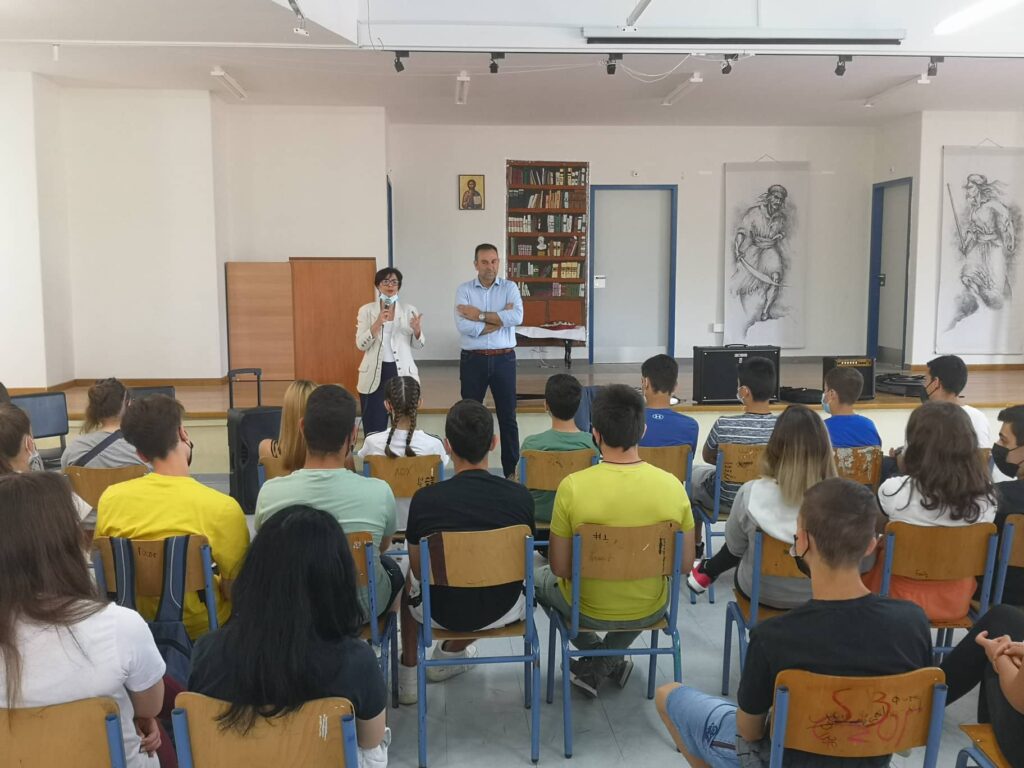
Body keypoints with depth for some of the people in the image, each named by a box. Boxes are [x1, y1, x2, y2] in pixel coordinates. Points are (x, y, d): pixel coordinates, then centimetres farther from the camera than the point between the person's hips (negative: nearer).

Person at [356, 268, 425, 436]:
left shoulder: (409, 311, 4)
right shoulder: (366, 310, 2)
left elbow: (418, 345, 6)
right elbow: (361, 344, -6)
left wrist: (417, 331, -15)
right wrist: (377, 323, -18)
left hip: (402, 372, 1)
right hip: (374, 374, -1)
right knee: (374, 427, 2)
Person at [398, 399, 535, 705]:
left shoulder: (425, 499, -20)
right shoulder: (519, 496, -17)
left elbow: (418, 568, -4)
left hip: (443, 612, 0)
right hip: (502, 610, 1)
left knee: (411, 582, 33)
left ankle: (408, 676, 36)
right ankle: (450, 653, 43)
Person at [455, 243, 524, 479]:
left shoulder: (509, 287, 3)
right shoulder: (464, 290, 0)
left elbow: (517, 317, -16)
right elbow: (464, 327, -15)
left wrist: (481, 315, -14)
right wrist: (500, 319, -11)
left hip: (504, 359, 1)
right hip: (473, 360, 0)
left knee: (507, 415, 7)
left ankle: (511, 469, 18)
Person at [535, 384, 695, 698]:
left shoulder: (572, 487, -24)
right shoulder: (672, 485, -17)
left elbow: (560, 569, -16)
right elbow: (686, 563, -6)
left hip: (588, 610, -2)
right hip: (651, 610, 2)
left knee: (539, 577, 30)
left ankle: (596, 653, 28)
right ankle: (600, 668, 27)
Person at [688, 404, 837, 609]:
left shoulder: (752, 493, -27)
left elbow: (735, 547, -9)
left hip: (761, 592, -1)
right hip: (817, 593, 2)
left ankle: (708, 572, 52)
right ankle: (710, 571, 48)